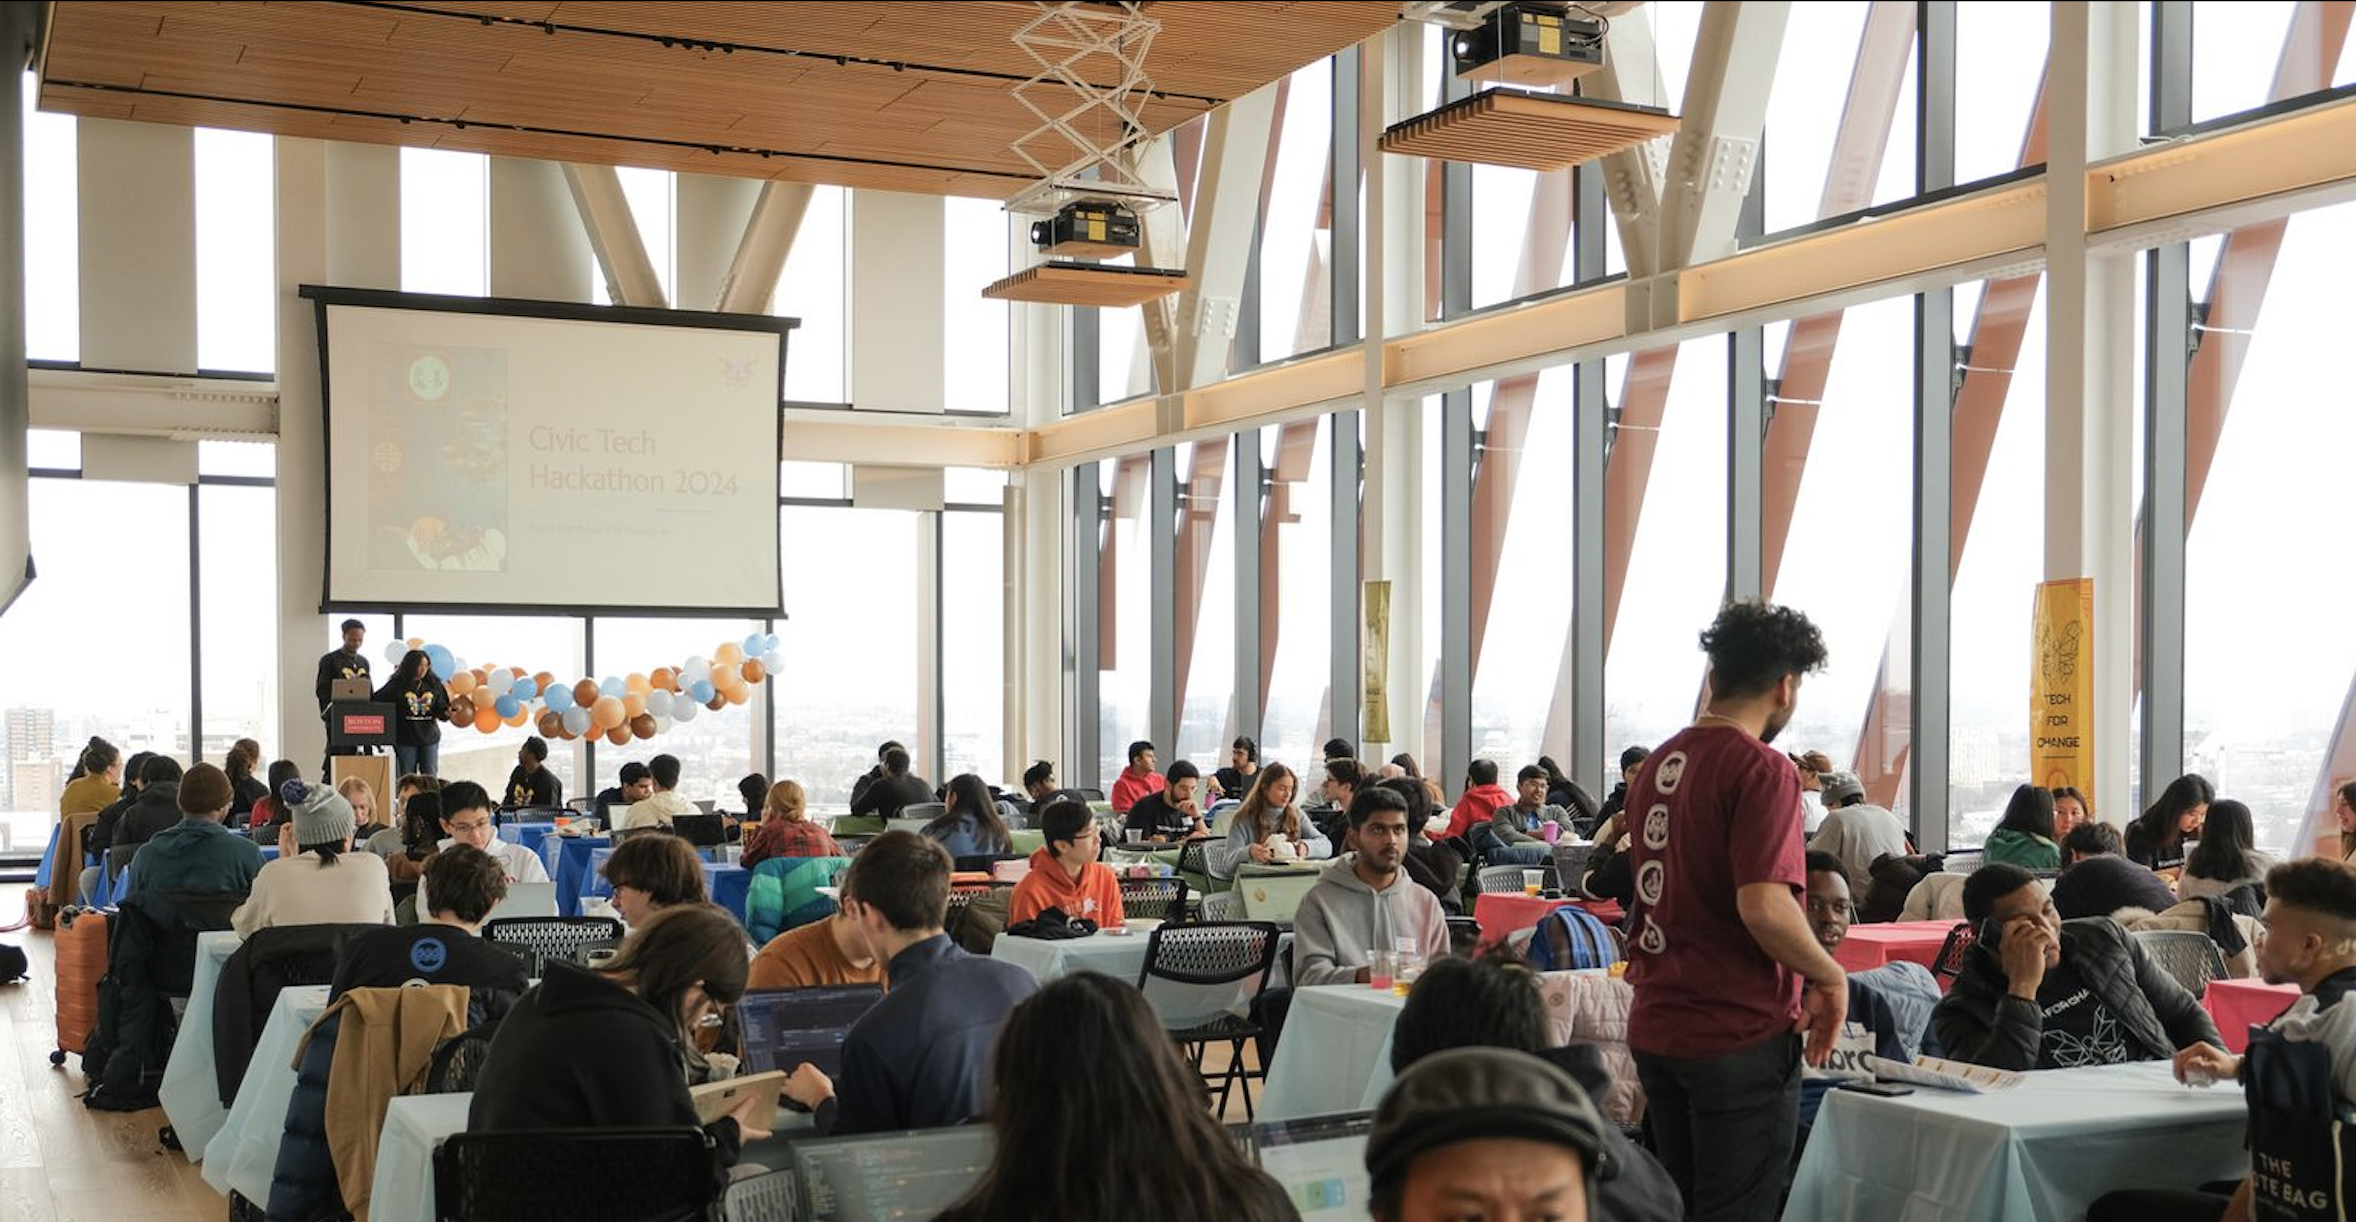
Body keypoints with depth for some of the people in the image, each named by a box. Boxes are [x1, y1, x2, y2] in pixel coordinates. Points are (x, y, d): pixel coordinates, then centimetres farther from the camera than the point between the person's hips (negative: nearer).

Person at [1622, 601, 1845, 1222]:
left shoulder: (1656, 765, 10)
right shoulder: (1762, 768, -16)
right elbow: (1763, 905, -26)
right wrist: (1830, 977, -11)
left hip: (1655, 1026, 8)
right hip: (1740, 1036, -8)